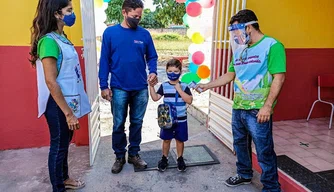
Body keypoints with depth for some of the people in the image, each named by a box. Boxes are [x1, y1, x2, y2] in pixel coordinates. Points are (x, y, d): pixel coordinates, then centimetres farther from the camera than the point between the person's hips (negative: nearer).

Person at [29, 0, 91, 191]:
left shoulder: (61, 37, 9)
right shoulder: (48, 41, -20)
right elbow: (50, 81, -23)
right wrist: (68, 113, -21)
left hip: (68, 100, 9)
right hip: (58, 104, -9)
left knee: (65, 143, 21)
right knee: (58, 146, 8)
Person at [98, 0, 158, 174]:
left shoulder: (145, 34, 3)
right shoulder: (110, 33, -2)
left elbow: (152, 57, 7)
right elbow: (104, 61, -2)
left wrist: (153, 72, -14)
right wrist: (104, 85, -6)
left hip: (141, 89, 2)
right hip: (119, 89, -2)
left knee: (137, 123, 12)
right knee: (118, 125, 8)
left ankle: (134, 154, 29)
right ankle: (119, 157, 26)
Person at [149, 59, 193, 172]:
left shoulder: (184, 86, -5)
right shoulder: (164, 86, -1)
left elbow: (189, 100, -16)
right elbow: (155, 98, -5)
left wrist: (179, 89, -20)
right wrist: (151, 86, -15)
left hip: (181, 120, -1)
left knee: (180, 140, 12)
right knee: (166, 140, 12)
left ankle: (180, 159, 31)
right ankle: (164, 159, 30)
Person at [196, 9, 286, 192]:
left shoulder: (271, 45, -10)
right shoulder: (239, 50, 13)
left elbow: (279, 77, -15)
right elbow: (230, 75, 20)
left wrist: (267, 106, -20)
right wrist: (207, 85, 15)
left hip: (258, 110, -7)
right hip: (238, 108, 8)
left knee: (264, 151, 2)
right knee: (239, 144, 20)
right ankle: (244, 175, 41)